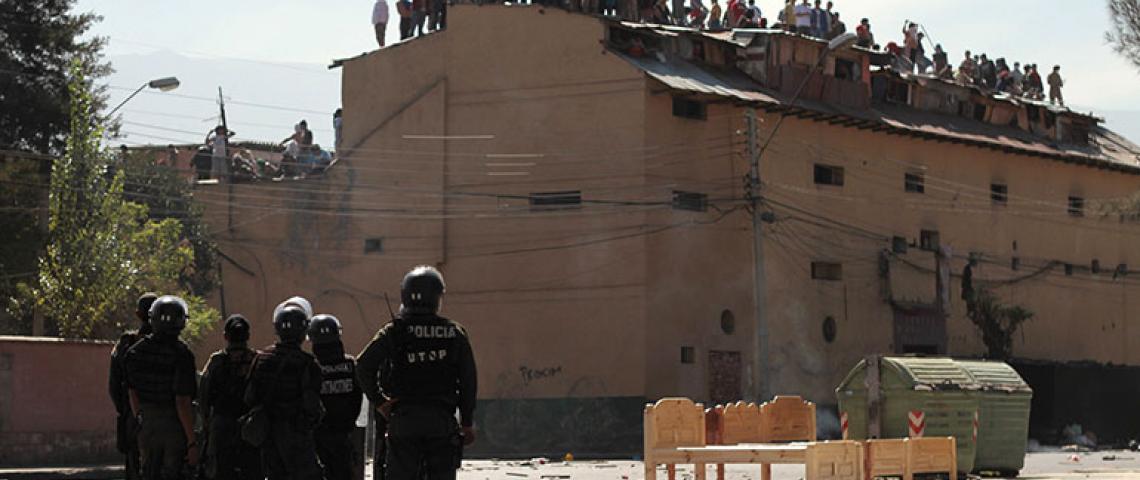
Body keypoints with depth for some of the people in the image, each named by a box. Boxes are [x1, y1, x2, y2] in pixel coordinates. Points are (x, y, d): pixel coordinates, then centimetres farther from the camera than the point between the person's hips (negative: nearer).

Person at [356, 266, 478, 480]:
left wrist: (379, 402, 0)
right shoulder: (455, 333, 2)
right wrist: (467, 422, 10)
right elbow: (468, 381, 3)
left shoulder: (394, 331, -1)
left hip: (403, 420, 0)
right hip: (442, 420, 0)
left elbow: (364, 366, -11)